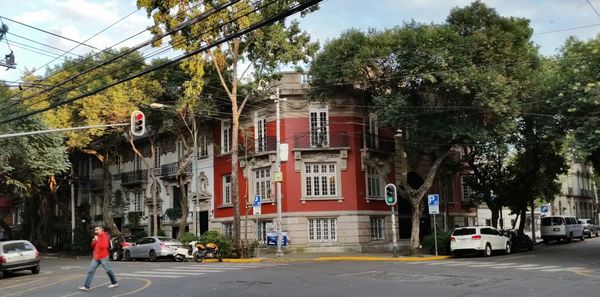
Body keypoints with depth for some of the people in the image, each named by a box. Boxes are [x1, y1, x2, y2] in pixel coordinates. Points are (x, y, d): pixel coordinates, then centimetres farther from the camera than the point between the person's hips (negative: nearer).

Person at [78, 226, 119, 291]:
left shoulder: (104, 236, -10)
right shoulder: (96, 237, 15)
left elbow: (104, 246, -22)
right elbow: (93, 247, 19)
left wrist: (97, 240, -16)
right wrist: (94, 241, 1)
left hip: (103, 257, -7)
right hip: (95, 257, 7)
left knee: (108, 270, 4)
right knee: (91, 271, -1)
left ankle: (114, 282, 20)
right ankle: (86, 286, -3)